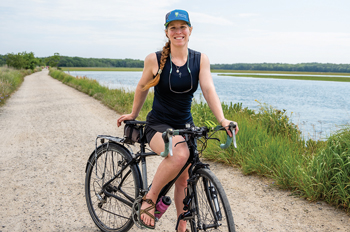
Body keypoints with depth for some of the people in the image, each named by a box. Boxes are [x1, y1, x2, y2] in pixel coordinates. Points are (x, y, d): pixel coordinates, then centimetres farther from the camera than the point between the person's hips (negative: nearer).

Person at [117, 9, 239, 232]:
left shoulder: (200, 59, -3)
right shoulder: (155, 59, -10)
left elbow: (209, 89, -13)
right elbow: (142, 88, 5)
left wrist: (222, 119, -27)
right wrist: (133, 115, 16)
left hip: (185, 126, 4)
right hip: (158, 125, -4)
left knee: (183, 180, 10)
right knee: (180, 153, -36)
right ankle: (149, 198, -16)